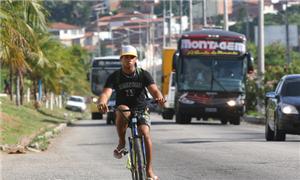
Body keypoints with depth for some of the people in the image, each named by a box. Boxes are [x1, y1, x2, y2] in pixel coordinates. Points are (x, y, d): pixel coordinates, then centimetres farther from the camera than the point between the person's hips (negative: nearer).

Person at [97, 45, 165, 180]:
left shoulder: (143, 75, -3)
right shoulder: (115, 76, -4)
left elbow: (153, 89, -17)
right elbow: (106, 92, -19)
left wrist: (159, 98, -42)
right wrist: (102, 103, -43)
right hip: (123, 113, -1)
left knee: (145, 134, -26)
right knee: (123, 110, -37)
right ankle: (121, 143, -20)